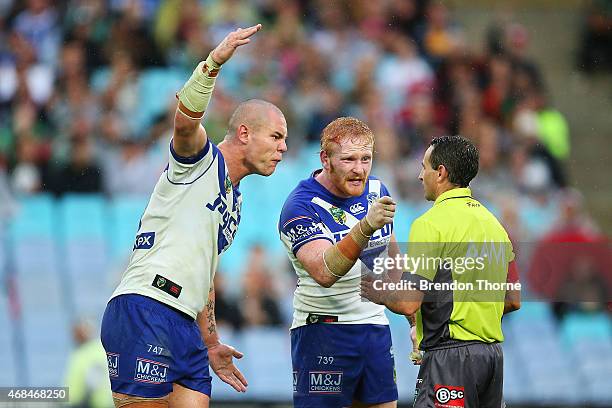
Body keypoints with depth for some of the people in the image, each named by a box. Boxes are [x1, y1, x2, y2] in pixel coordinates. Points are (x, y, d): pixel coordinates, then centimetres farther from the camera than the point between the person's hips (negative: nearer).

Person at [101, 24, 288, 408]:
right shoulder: (200, 158, 3)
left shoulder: (234, 201, 27)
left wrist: (211, 344, 35)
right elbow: (185, 121, -21)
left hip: (185, 328, 9)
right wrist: (214, 63, -37)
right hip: (144, 308, -9)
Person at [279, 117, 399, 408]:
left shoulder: (377, 191, 6)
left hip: (376, 327, 6)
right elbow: (324, 272, -33)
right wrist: (365, 227, -45)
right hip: (323, 330, -6)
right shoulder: (301, 207, -16)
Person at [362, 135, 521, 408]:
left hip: (451, 357, -9)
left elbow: (409, 302, -17)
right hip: (492, 352, 9)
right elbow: (513, 300, 18)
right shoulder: (492, 222, 14)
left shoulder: (431, 224, -11)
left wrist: (379, 294, 3)